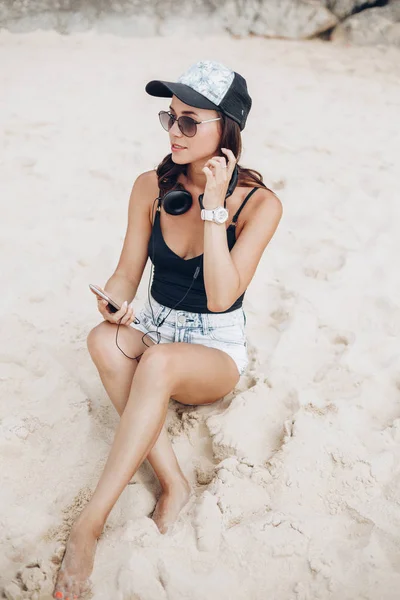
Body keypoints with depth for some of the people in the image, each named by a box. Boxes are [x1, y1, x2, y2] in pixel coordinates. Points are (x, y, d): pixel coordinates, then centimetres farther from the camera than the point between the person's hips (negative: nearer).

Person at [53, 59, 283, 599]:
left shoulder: (259, 204, -14)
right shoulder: (152, 187, -4)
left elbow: (220, 298, -23)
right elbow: (127, 273, 2)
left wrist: (214, 206, -25)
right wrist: (115, 303, -22)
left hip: (217, 350, -3)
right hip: (154, 330, 4)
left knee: (159, 362, -38)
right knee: (104, 340, -32)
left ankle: (90, 523, -33)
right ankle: (173, 481, -24)